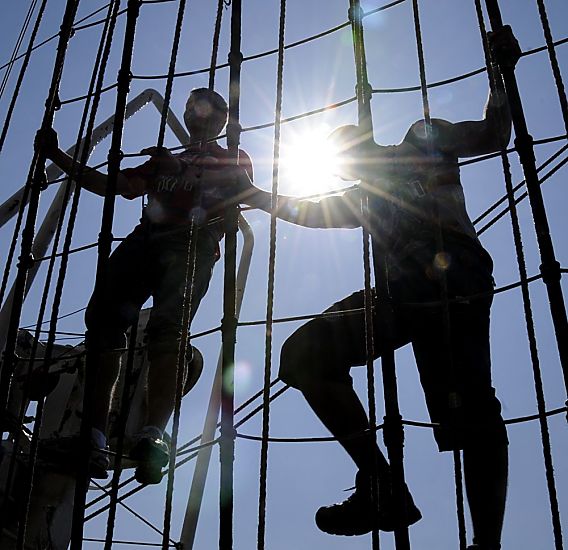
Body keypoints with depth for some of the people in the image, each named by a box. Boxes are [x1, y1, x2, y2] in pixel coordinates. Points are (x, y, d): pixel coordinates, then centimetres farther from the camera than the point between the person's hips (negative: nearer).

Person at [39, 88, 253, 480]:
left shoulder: (234, 160, 27)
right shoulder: (164, 161, 39)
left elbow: (243, 195, 5)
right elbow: (111, 186, 31)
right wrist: (59, 157, 29)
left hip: (192, 242, -4)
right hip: (146, 239, 4)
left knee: (167, 326, -30)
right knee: (103, 317, -22)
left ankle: (154, 436, -46)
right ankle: (93, 437, -30)